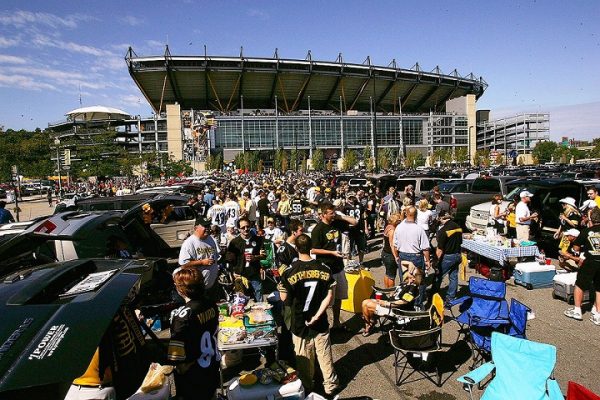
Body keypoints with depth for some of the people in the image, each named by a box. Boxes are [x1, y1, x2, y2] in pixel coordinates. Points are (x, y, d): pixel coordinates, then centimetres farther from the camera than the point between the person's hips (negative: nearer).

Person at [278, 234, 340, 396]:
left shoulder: (289, 271, -17)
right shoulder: (324, 268, -9)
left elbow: (284, 298, -9)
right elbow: (329, 295, -10)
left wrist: (281, 287, 10)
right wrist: (317, 315, -9)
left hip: (299, 323, -1)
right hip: (320, 322, 1)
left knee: (304, 359, 17)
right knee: (325, 356, 17)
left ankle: (307, 388, 34)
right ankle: (330, 385, 33)